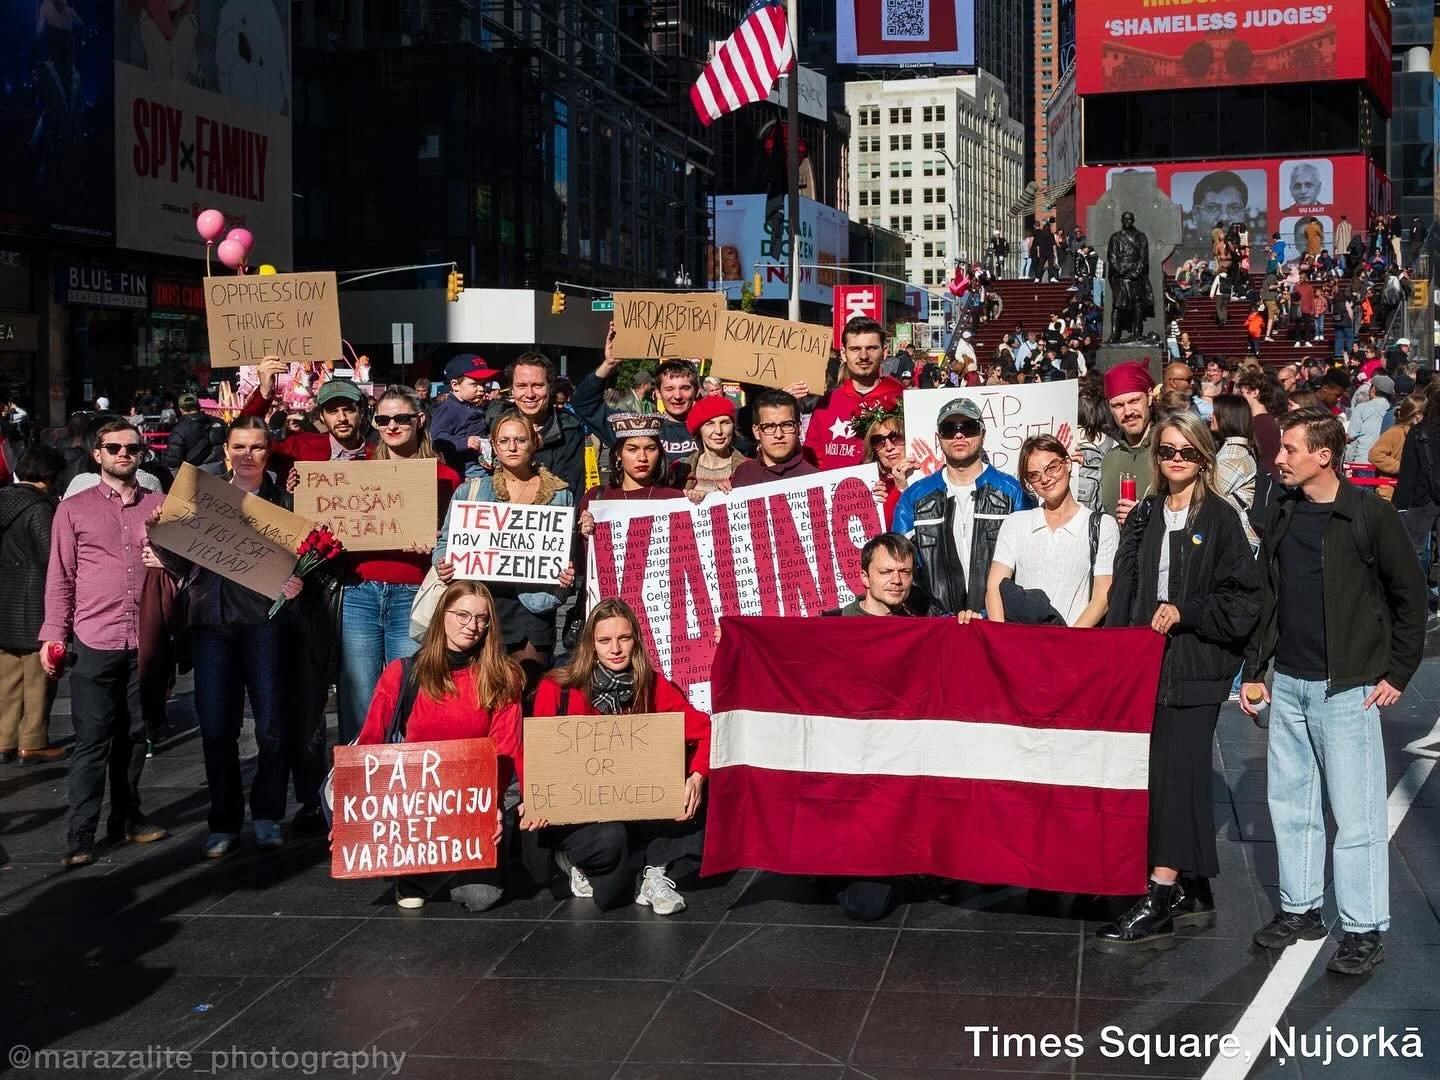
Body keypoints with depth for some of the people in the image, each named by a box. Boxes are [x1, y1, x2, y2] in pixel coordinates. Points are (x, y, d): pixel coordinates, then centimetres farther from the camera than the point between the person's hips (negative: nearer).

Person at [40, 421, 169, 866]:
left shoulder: (160, 506, 9)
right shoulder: (74, 509, 5)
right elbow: (60, 578, 5)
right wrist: (53, 636, -1)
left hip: (145, 640, 2)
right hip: (94, 642, -2)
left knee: (133, 734, 9)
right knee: (92, 740, -2)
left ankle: (127, 817, 22)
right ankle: (80, 835, 2)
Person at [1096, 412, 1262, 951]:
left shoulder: (1220, 519, -3)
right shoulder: (1144, 516, 12)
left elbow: (1243, 598, -6)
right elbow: (1123, 592, 12)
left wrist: (1185, 613, -16)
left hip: (1195, 668, -5)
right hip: (1145, 663, 5)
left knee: (1175, 776, -9)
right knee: (1162, 776, 9)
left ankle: (1158, 904, -8)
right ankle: (1191, 893, 20)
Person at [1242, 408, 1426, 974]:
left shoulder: (1370, 516, -9)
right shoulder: (1284, 515, 8)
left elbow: (1410, 596, -3)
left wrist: (1397, 673, -5)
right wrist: (1254, 668, 12)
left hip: (1348, 688, -6)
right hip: (1288, 683, 6)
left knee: (1355, 813, -2)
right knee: (1290, 801, 12)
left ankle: (1364, 930, 7)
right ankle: (1300, 910, 25)